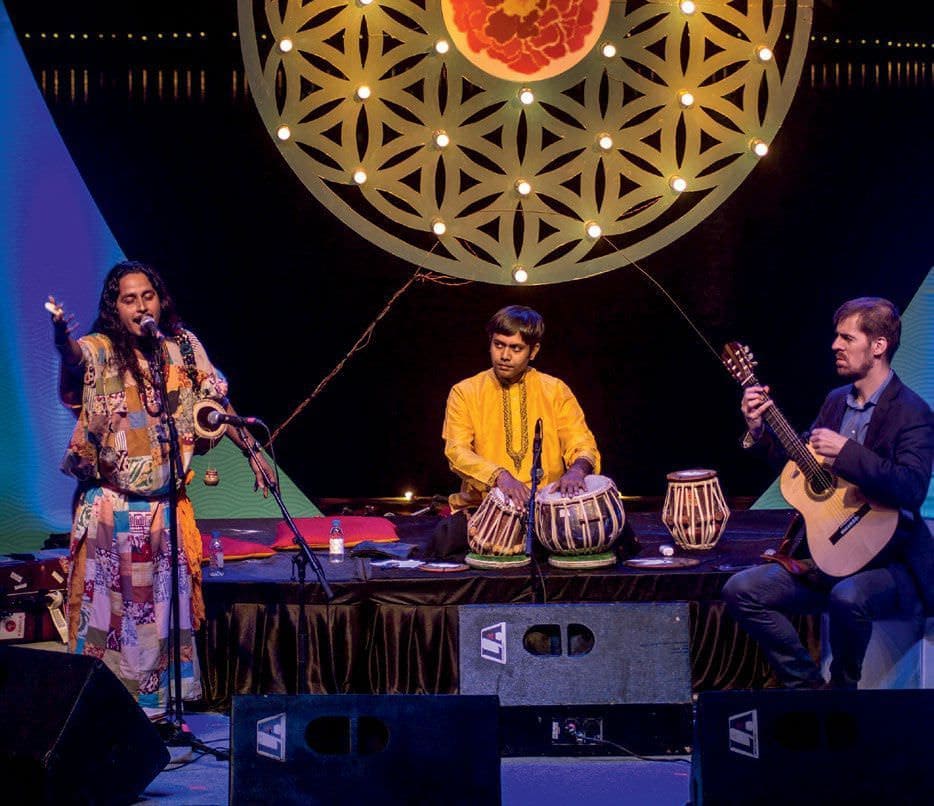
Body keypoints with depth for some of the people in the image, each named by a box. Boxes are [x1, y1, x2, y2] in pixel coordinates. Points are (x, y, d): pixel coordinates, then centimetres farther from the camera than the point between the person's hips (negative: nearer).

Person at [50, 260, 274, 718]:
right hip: (112, 504, -4)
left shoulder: (183, 347, 3)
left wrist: (252, 452, 8)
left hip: (165, 504, 4)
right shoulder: (101, 350, -9)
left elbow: (215, 404, 12)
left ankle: (158, 704, 22)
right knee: (108, 605, -2)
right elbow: (78, 361, -33)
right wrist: (63, 343, -55)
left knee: (164, 607, 10)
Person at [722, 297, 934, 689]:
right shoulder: (836, 400, 11)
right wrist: (760, 430, 2)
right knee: (741, 590, -7)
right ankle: (808, 686, 3)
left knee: (848, 597, -38)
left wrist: (846, 451, -31)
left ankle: (842, 687, -8)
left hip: (890, 560, -7)